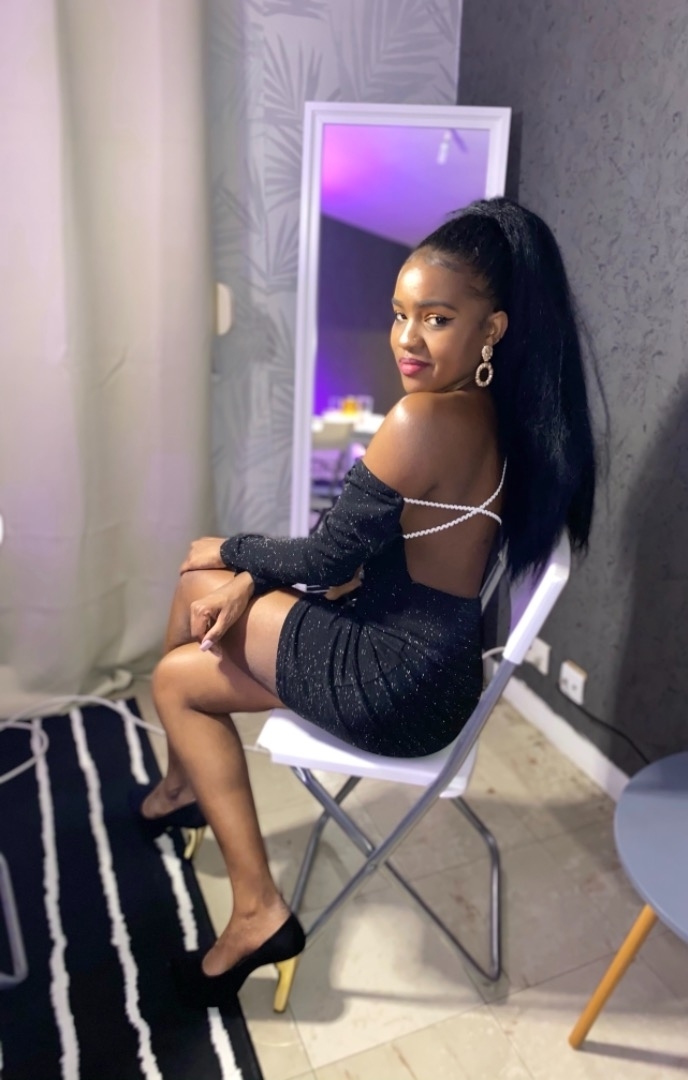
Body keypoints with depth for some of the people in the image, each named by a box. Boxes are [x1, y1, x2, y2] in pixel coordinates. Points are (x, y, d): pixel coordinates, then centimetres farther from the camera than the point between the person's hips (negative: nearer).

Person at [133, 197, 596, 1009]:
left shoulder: (423, 420, -25)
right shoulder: (486, 409, 5)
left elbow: (329, 554, -15)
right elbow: (364, 541, 7)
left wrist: (232, 554, 4)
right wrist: (250, 579, -2)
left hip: (399, 683, -9)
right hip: (424, 654, 9)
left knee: (176, 679, 8)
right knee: (203, 586, 16)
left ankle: (256, 911, 10)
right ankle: (183, 784, 34)